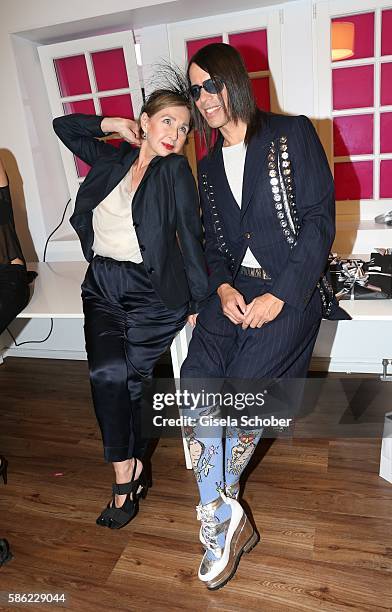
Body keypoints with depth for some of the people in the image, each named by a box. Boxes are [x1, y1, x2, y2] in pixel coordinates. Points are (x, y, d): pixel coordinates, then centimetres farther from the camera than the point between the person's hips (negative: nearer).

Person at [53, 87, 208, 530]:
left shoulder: (175, 169, 0)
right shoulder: (113, 159, 13)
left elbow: (190, 238, -4)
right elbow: (64, 126, 27)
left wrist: (199, 302, -5)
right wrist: (115, 124, 14)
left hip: (152, 290, -4)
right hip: (102, 286, 4)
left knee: (119, 376, -16)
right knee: (107, 372, -14)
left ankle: (126, 472, 7)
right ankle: (129, 471, 4)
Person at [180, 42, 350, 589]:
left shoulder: (292, 134, 2)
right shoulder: (209, 165, 18)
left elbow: (320, 220, -6)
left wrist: (280, 296, -15)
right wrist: (222, 287, -4)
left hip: (293, 287, -4)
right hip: (235, 287, 5)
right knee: (196, 380, -18)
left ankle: (220, 509, 11)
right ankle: (227, 522, -3)